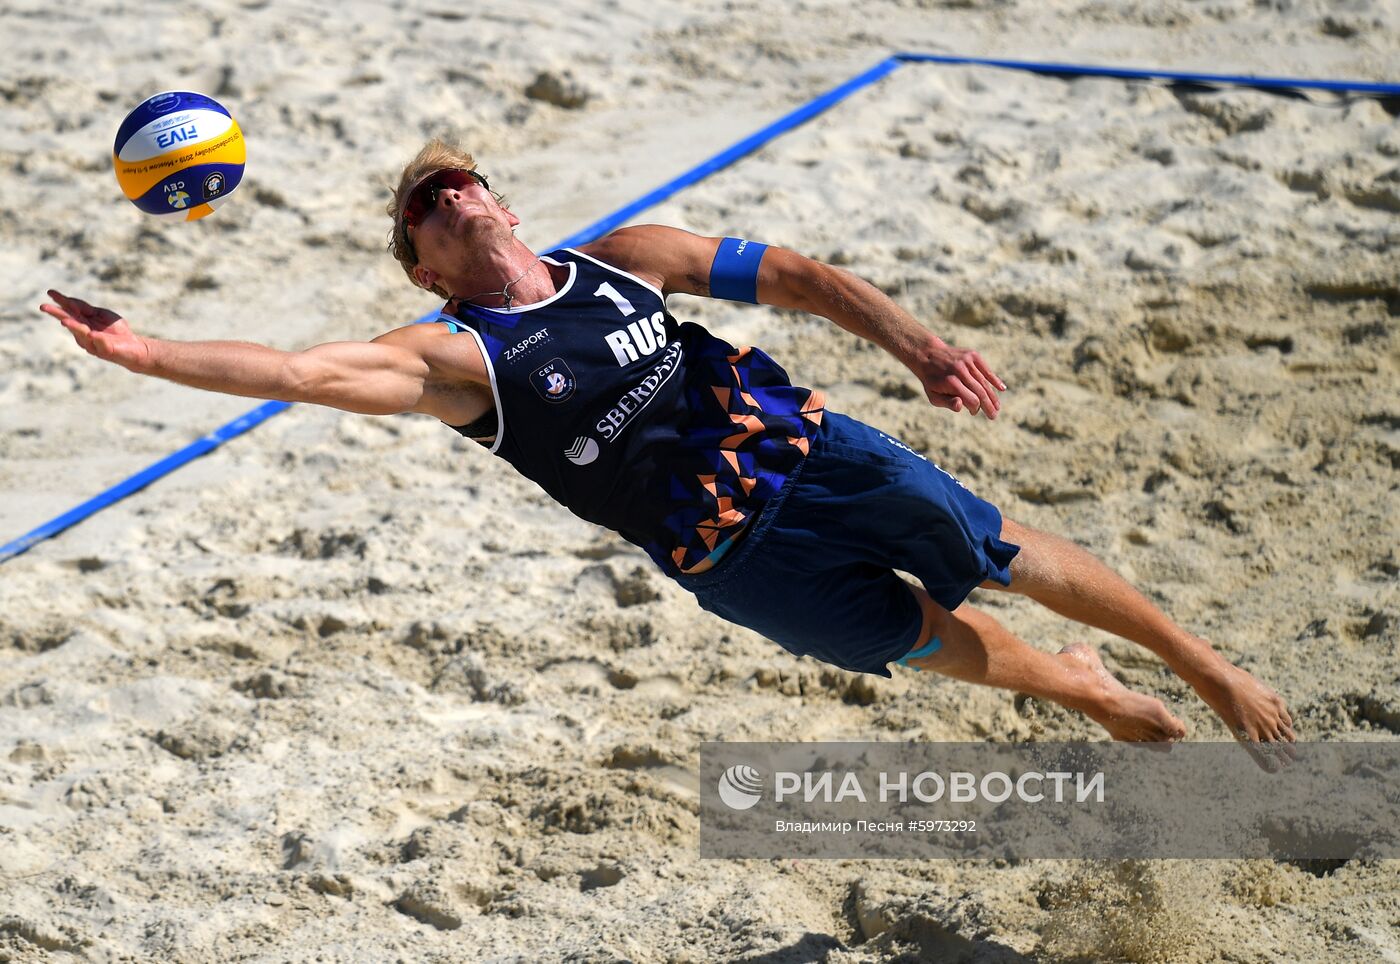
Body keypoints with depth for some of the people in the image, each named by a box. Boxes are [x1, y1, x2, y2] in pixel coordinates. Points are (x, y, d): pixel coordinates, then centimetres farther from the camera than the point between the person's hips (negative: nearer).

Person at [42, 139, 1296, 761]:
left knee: (1006, 554, 5)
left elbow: (794, 278, 2)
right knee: (931, 637, 5)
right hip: (730, 553, -2)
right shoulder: (453, 355, -9)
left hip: (806, 448, 3)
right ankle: (1092, 695, 34)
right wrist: (144, 352, -32)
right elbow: (305, 371, -22)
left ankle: (1208, 668, 24)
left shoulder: (624, 258, 2)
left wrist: (913, 342, -9)